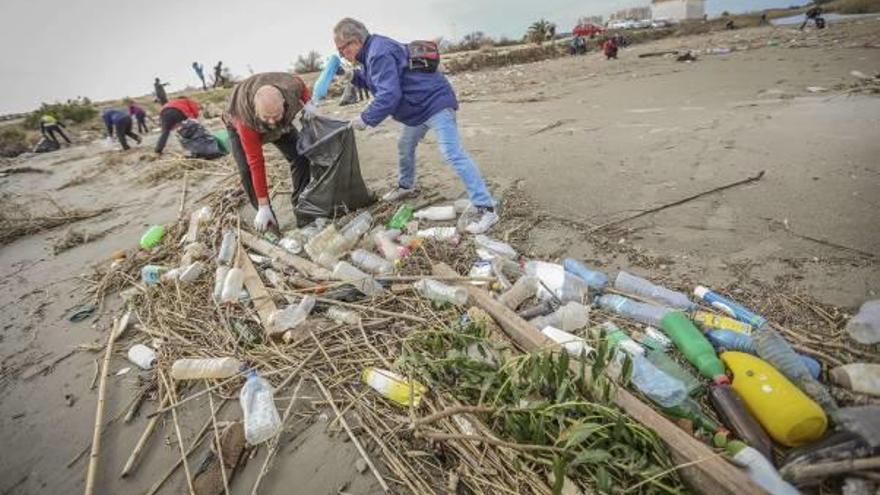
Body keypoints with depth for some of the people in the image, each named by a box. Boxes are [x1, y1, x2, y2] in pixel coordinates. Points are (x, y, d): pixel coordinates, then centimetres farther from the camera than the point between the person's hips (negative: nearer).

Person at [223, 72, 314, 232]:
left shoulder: (291, 86, -38)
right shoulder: (246, 120, -44)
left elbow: (301, 84, -10)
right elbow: (256, 163, -41)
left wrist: (308, 103, -29)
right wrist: (263, 207, -39)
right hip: (239, 125, -3)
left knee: (301, 157, -12)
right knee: (247, 169, -21)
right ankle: (266, 215, -7)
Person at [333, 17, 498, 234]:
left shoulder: (379, 54, -21)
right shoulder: (373, 51, 12)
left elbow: (389, 95, -29)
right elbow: (375, 82, 26)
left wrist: (365, 119, -20)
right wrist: (354, 76, 9)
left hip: (434, 102, -11)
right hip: (420, 108, 11)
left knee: (453, 154, -19)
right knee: (405, 146, 22)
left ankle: (486, 209, -22)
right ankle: (406, 186, 45)